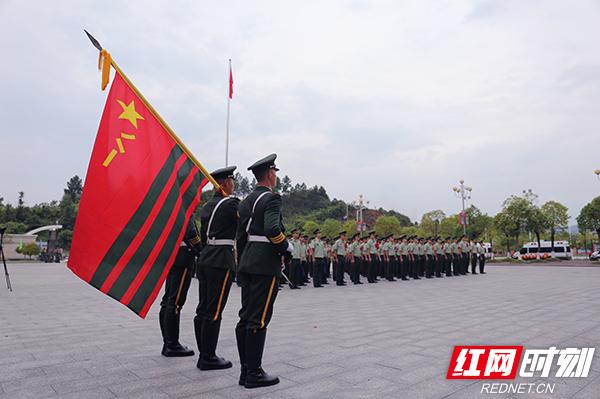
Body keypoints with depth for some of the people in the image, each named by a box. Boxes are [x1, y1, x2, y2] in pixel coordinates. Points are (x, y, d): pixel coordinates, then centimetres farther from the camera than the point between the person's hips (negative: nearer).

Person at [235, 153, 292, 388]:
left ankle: (246, 370, 18)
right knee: (258, 320, -3)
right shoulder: (271, 198, -10)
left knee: (246, 317, 10)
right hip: (266, 265, -9)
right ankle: (254, 373, 6)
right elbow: (272, 229, -26)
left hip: (248, 263, 9)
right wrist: (288, 250, -10)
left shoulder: (246, 201, 16)